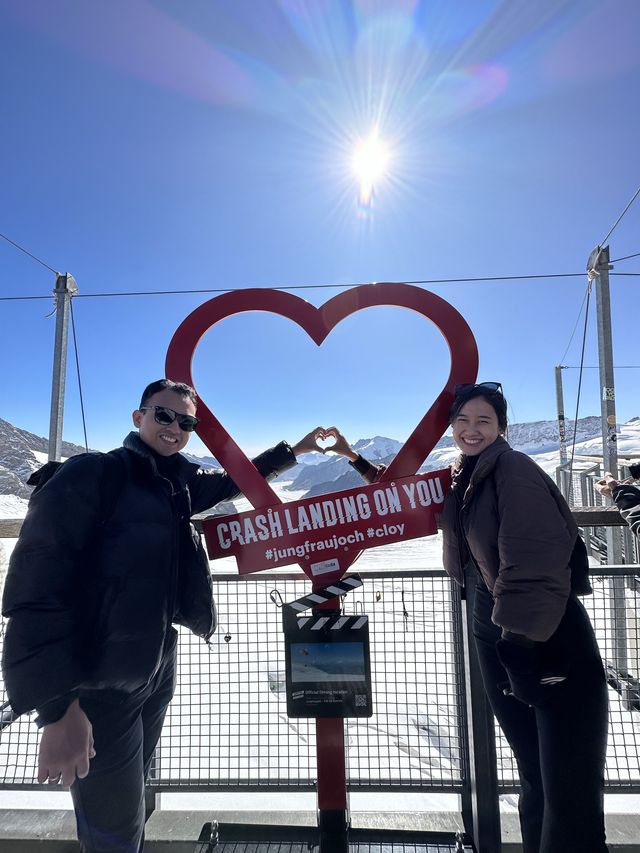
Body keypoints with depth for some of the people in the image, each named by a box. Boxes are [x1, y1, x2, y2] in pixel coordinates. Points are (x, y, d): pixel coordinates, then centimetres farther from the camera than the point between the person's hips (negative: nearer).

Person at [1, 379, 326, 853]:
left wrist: (292, 451, 25)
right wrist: (57, 706, -26)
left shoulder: (180, 482, 4)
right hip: (99, 680, -7)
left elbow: (233, 480, 23)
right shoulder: (91, 475, -17)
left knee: (129, 799, 25)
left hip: (158, 666, 7)